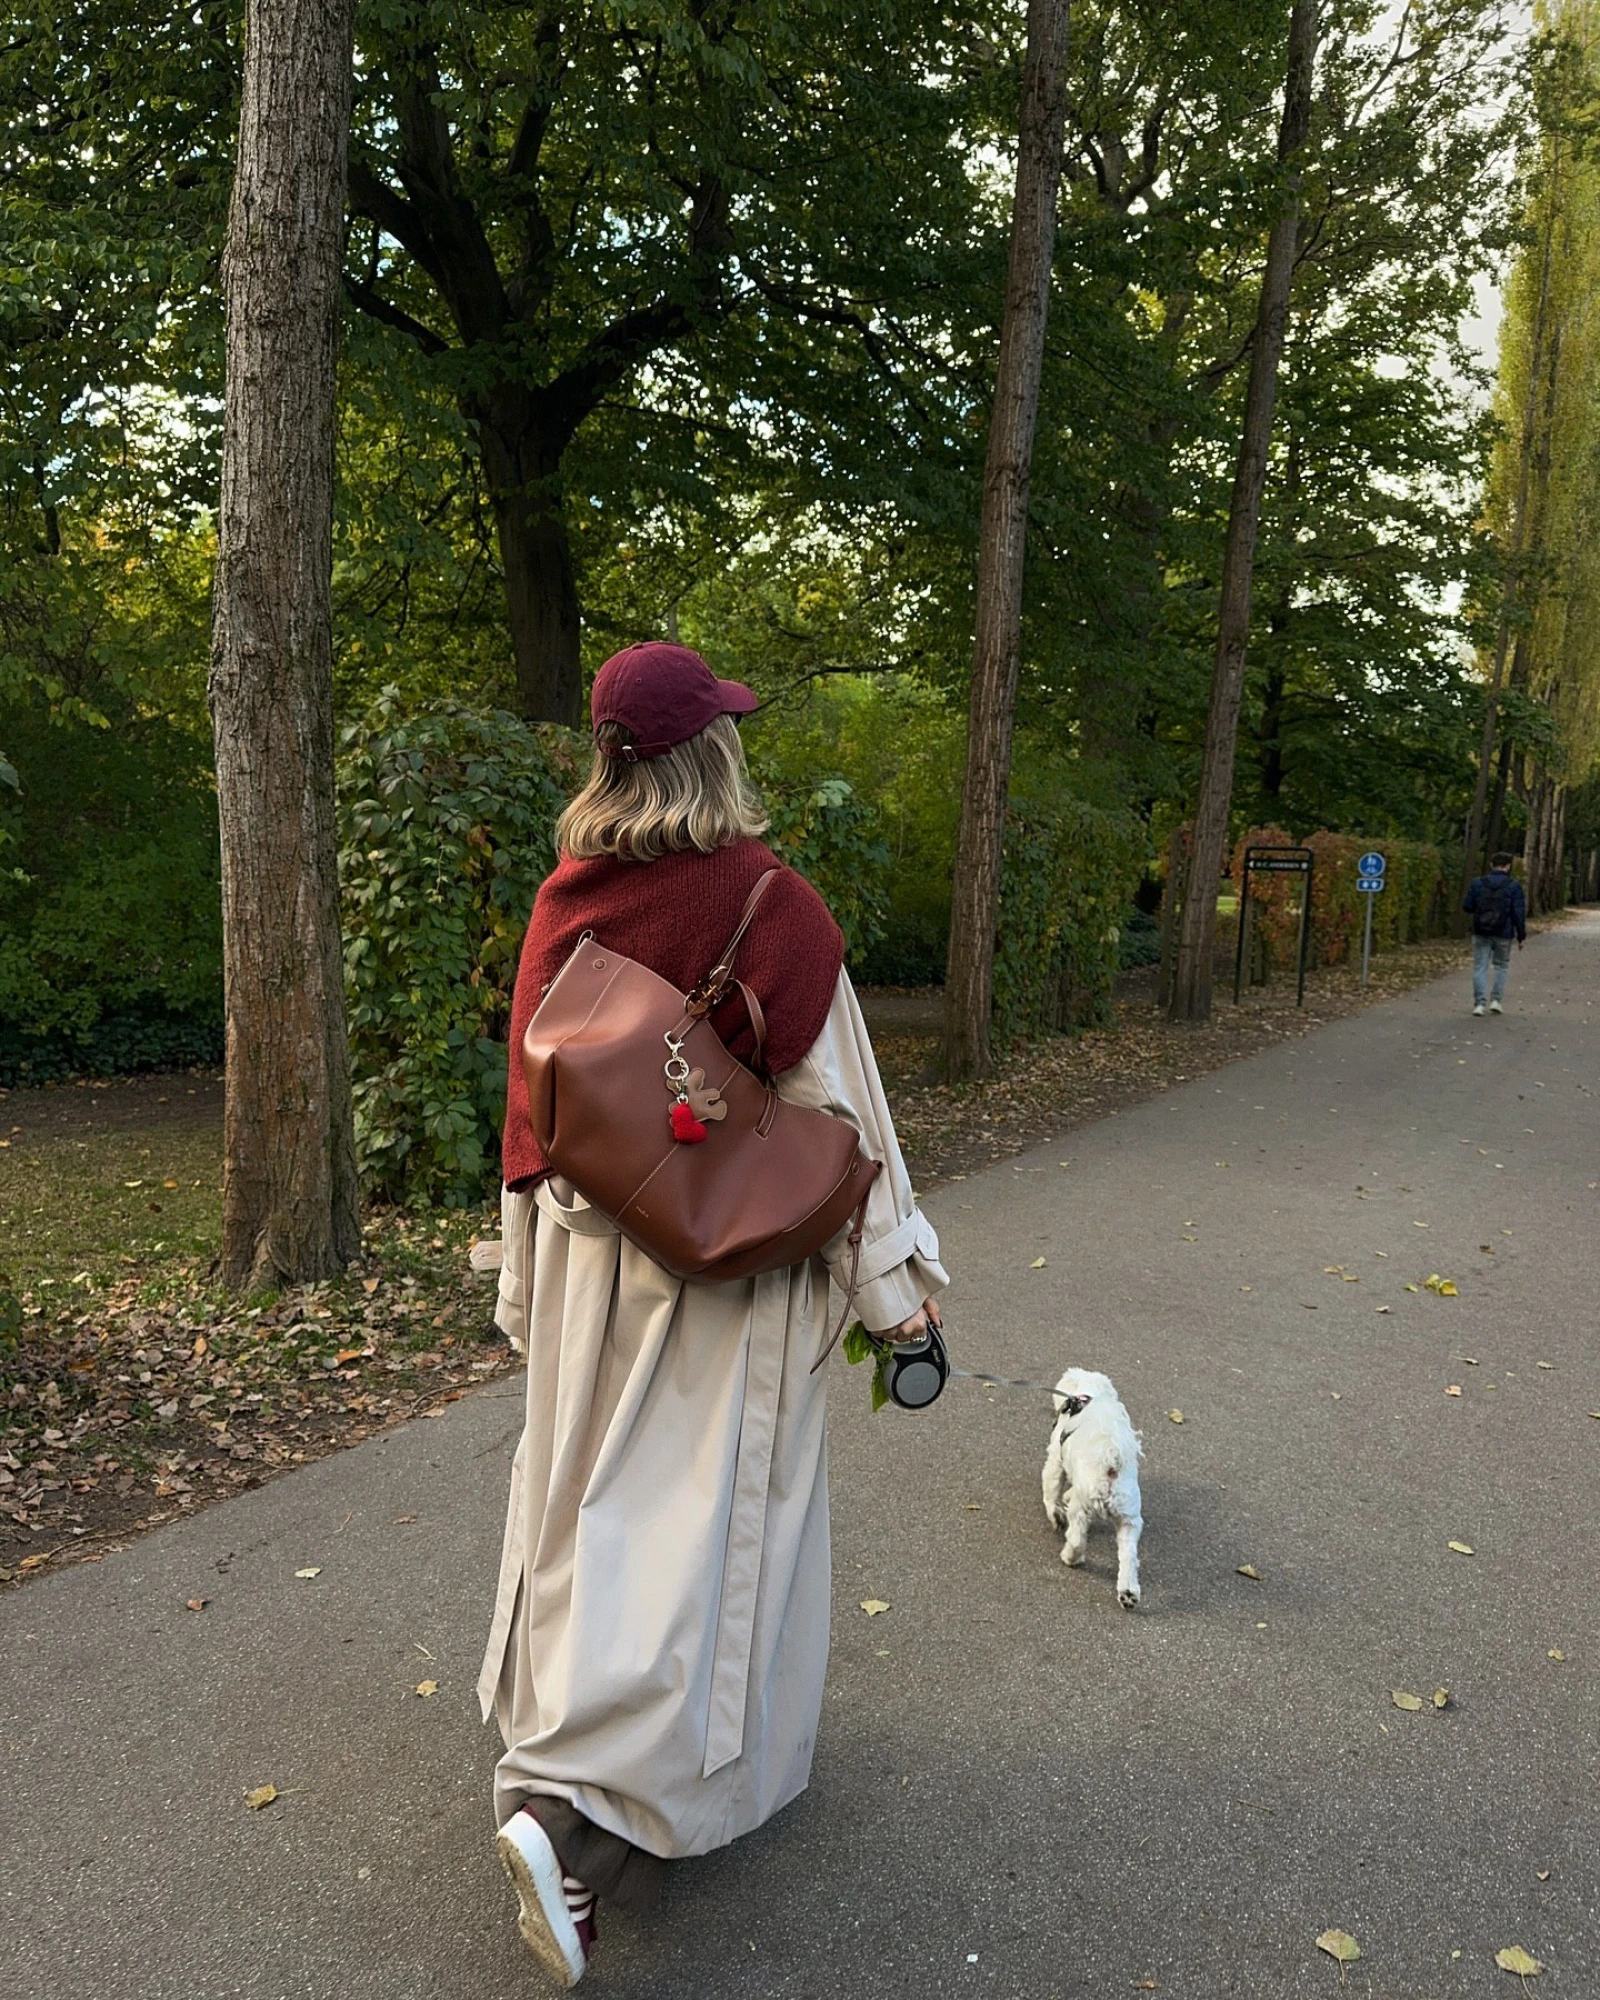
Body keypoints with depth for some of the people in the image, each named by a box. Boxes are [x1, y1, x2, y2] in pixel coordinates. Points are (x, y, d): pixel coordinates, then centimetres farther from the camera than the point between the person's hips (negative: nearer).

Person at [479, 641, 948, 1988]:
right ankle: (575, 1799, 0)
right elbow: (834, 1103, -13)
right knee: (700, 1509, 5)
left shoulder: (565, 899, -2)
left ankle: (574, 1723, 42)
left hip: (588, 1243, 6)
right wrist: (893, 1277, -3)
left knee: (590, 1489, 20)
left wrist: (532, 1275, 15)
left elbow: (533, 1096, 4)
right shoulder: (770, 905, -17)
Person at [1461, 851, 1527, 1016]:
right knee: (1501, 966, 14)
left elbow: (1467, 906, 1)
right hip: (1503, 934, -1)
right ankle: (1496, 999, 8)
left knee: (1480, 967, 3)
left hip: (1481, 933, 1)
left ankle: (1479, 1003, -5)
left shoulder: (1478, 883, -1)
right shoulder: (1514, 886, -5)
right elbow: (1519, 913, -7)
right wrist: (1521, 936, -1)